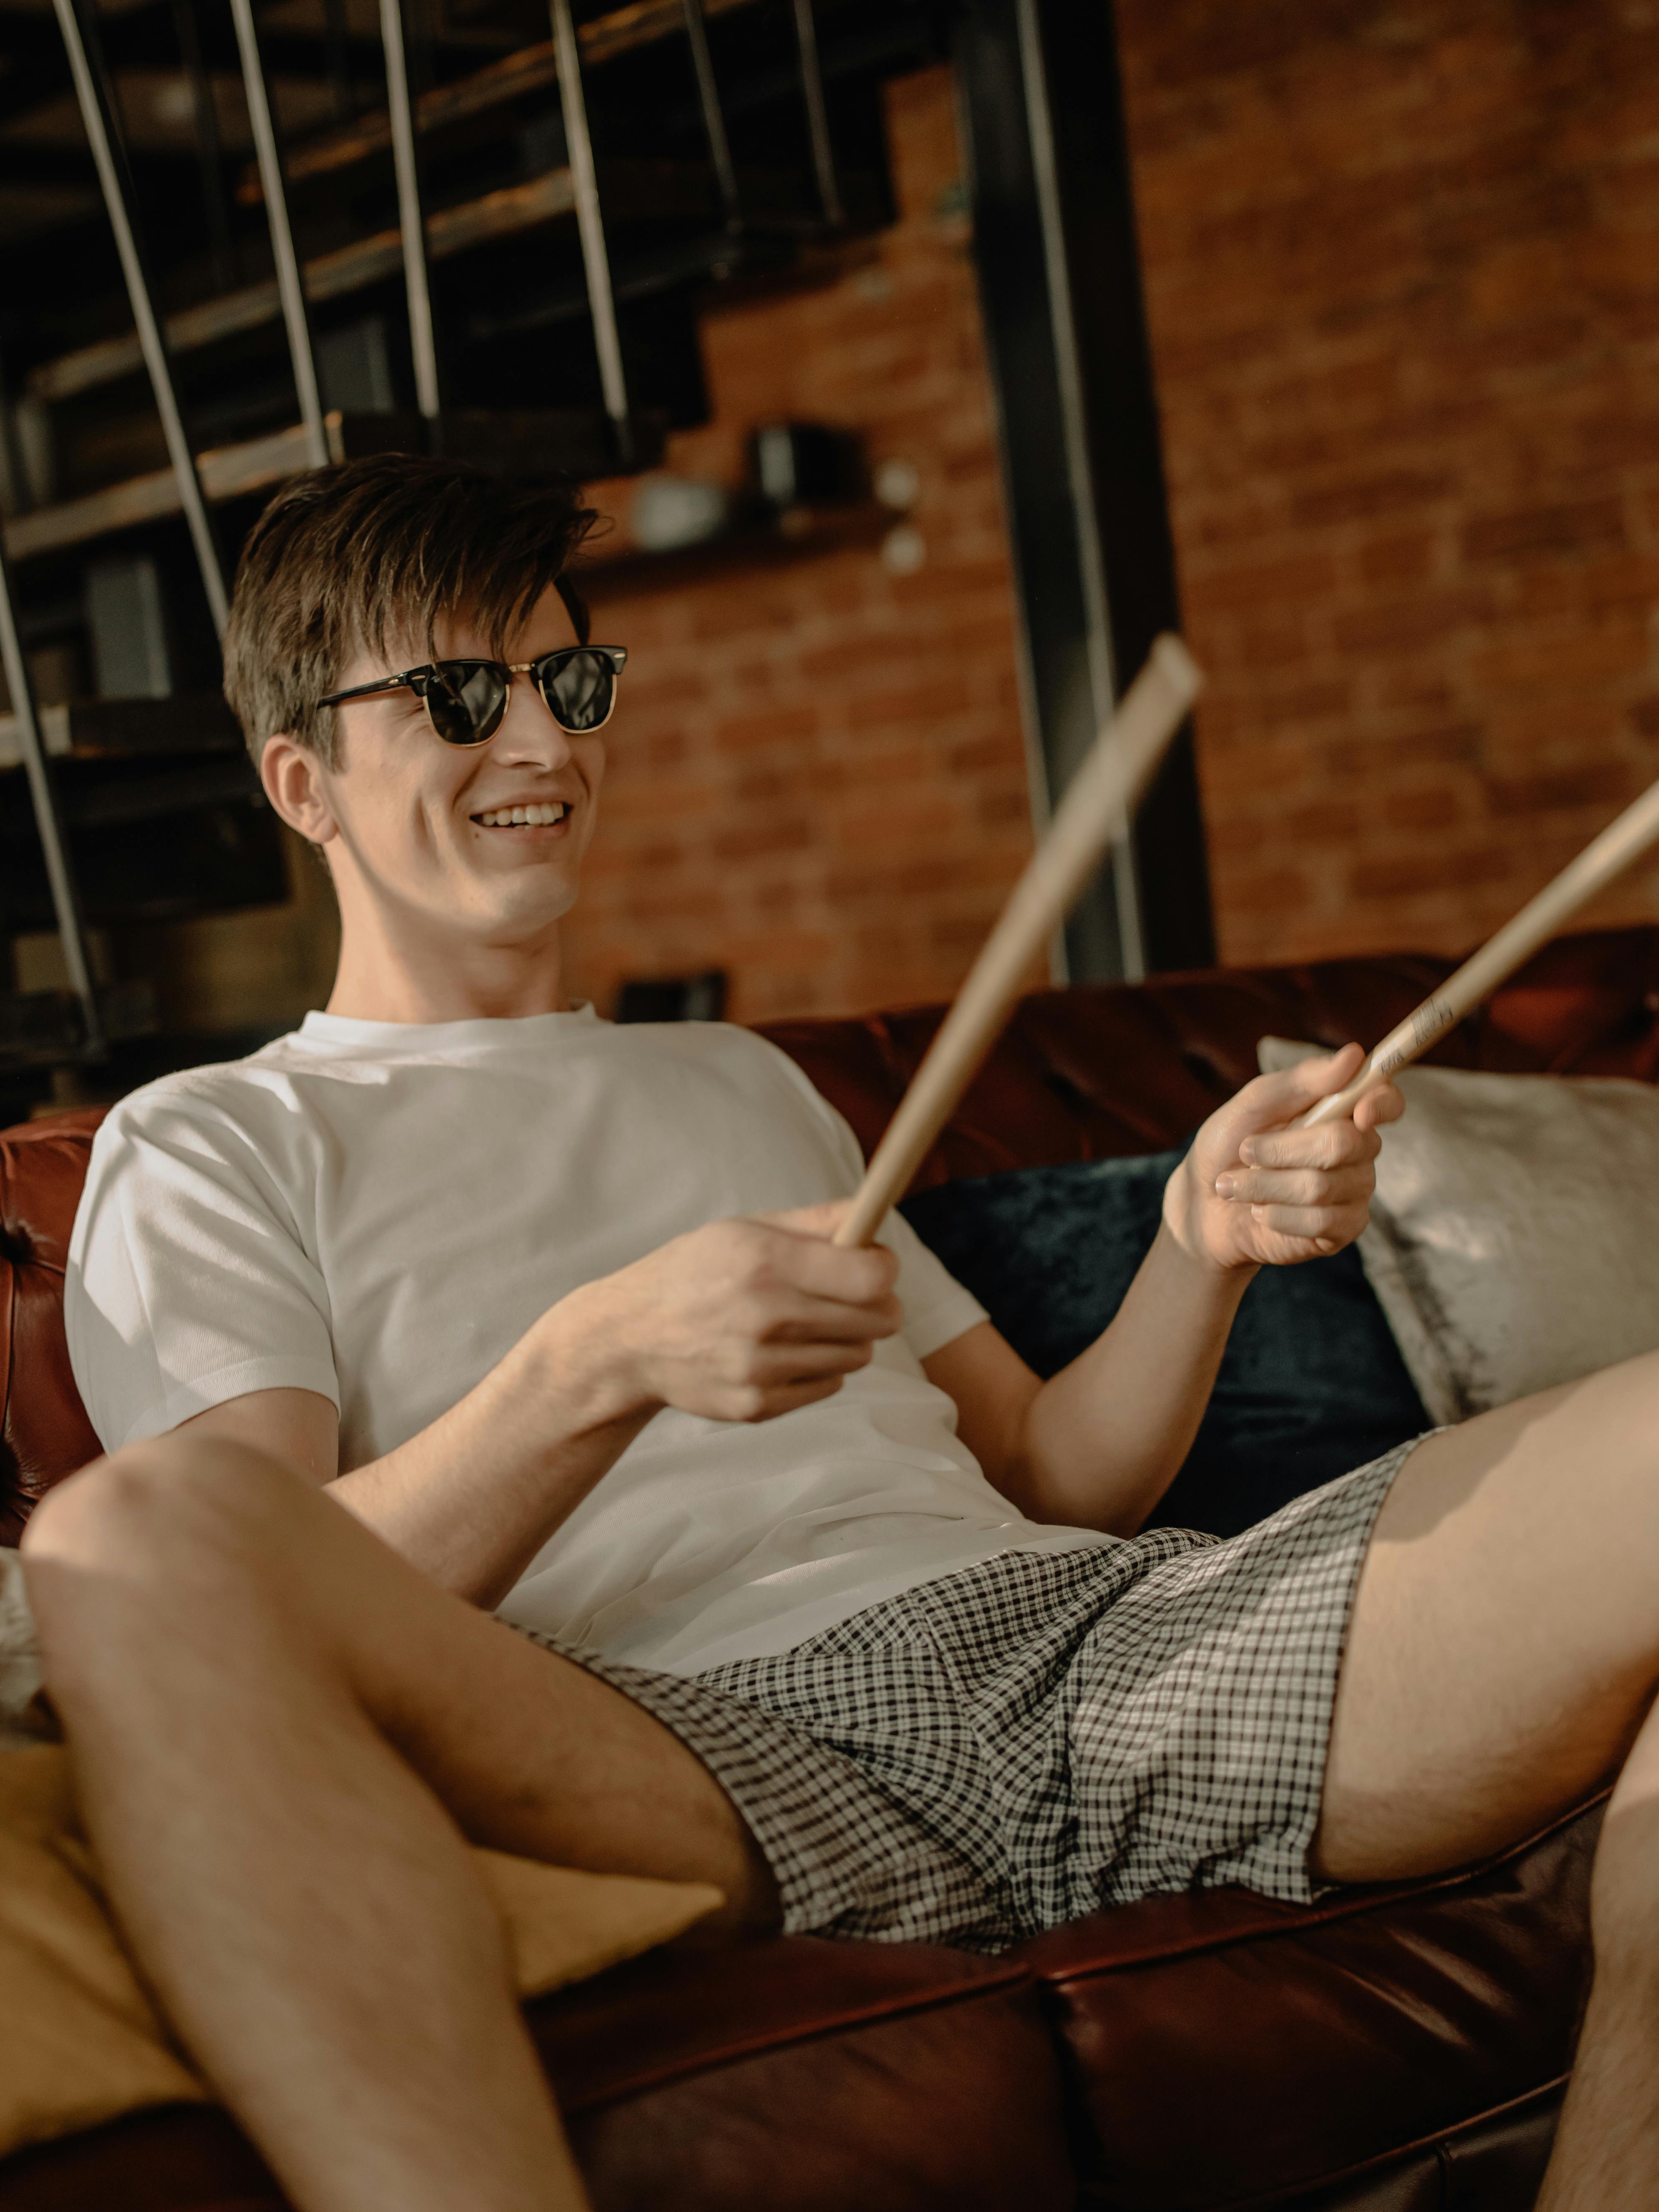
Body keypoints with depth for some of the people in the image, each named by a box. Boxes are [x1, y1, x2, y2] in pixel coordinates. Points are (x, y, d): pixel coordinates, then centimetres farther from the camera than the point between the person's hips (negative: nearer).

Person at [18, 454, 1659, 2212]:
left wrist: (1207, 1241, 7)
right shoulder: (208, 1149, 17)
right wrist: (600, 1360, -17)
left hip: (1091, 1628, 5)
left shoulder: (740, 1080, 34)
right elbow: (279, 1618, -2)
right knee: (130, 1539, -35)